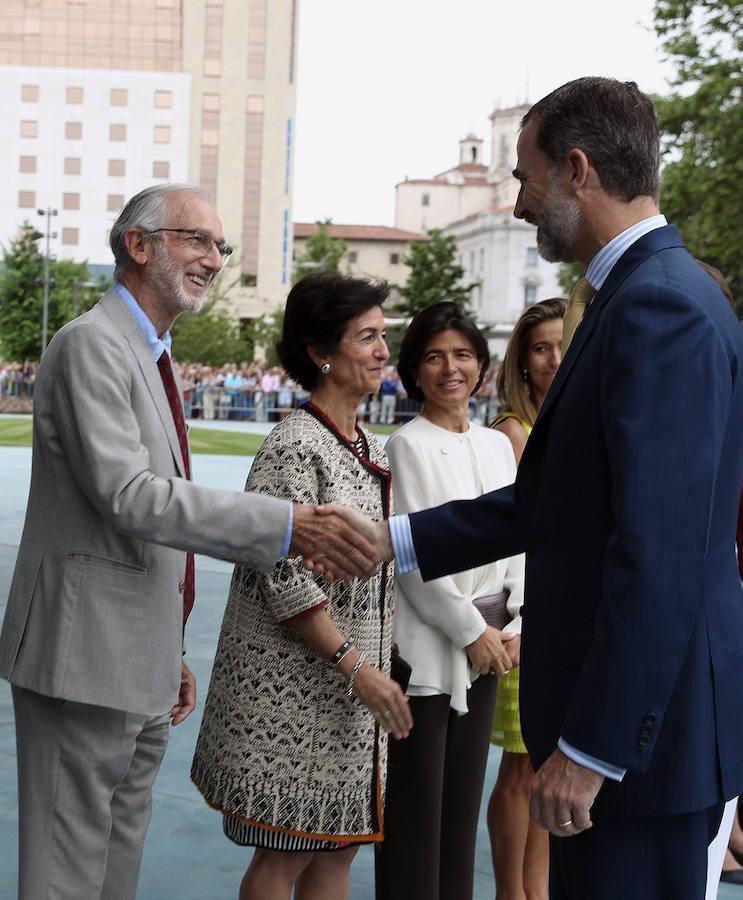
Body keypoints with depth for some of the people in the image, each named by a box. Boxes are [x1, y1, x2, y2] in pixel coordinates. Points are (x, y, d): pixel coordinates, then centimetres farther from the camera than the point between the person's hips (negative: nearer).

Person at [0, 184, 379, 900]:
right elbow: (127, 497, -25)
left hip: (138, 666, 10)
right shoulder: (91, 344, -13)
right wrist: (287, 528, -31)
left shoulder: (153, 357, 19)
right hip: (86, 658, -10)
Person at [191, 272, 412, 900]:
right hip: (291, 688, -8)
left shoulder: (367, 448, 12)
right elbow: (282, 578, -19)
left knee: (339, 846, 12)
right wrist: (357, 666, -18)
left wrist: (377, 669, 15)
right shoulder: (295, 446, -15)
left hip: (351, 689, 8)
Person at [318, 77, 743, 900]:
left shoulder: (660, 307, -20)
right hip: (623, 704, 10)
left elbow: (659, 555, -25)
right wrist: (395, 541, 16)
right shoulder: (643, 294, 13)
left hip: (641, 721, -10)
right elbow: (551, 499, 17)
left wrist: (591, 747, -22)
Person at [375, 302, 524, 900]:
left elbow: (520, 545, 10)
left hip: (488, 644, 6)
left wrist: (516, 627, -1)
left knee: (464, 794, 14)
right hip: (426, 644, -6)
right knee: (417, 800, 1)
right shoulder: (408, 446, -8)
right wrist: (471, 632, -12)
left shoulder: (498, 446, 10)